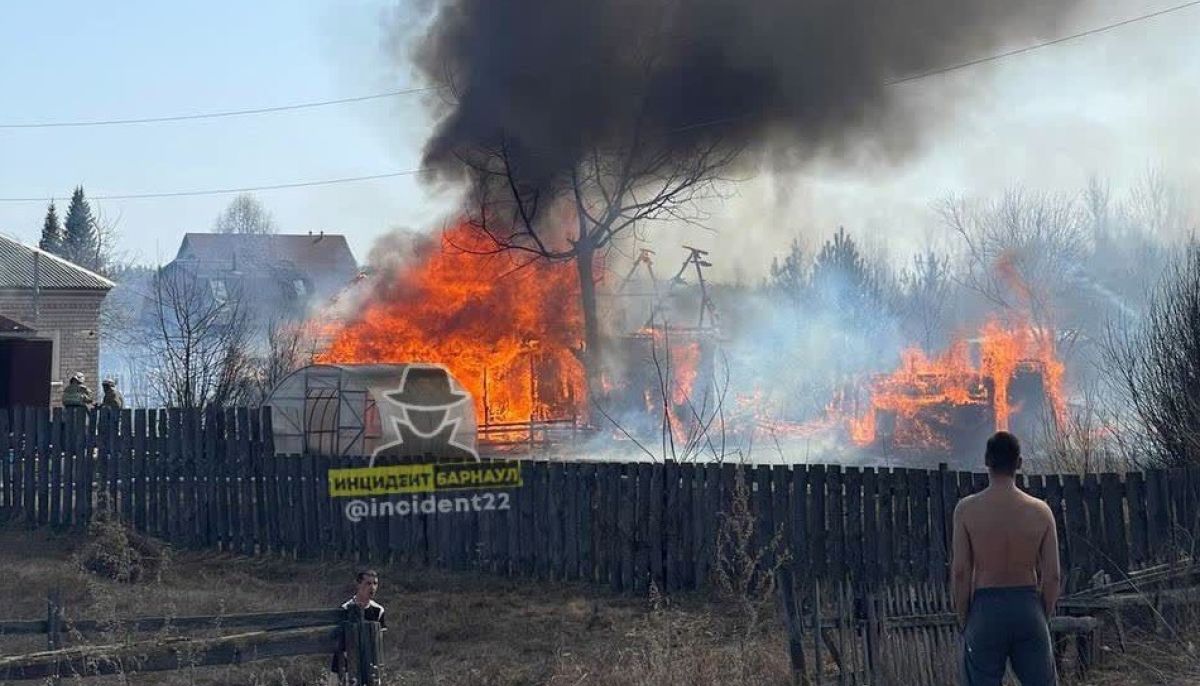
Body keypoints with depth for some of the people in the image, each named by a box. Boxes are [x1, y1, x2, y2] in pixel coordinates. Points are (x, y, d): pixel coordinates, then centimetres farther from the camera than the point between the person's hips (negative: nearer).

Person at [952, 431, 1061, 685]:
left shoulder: (967, 509, -7)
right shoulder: (1040, 511, -2)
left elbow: (960, 572, -8)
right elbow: (1052, 576, -1)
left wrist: (964, 620, 2)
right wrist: (1043, 617, 12)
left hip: (986, 608, -1)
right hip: (1028, 605, 1)